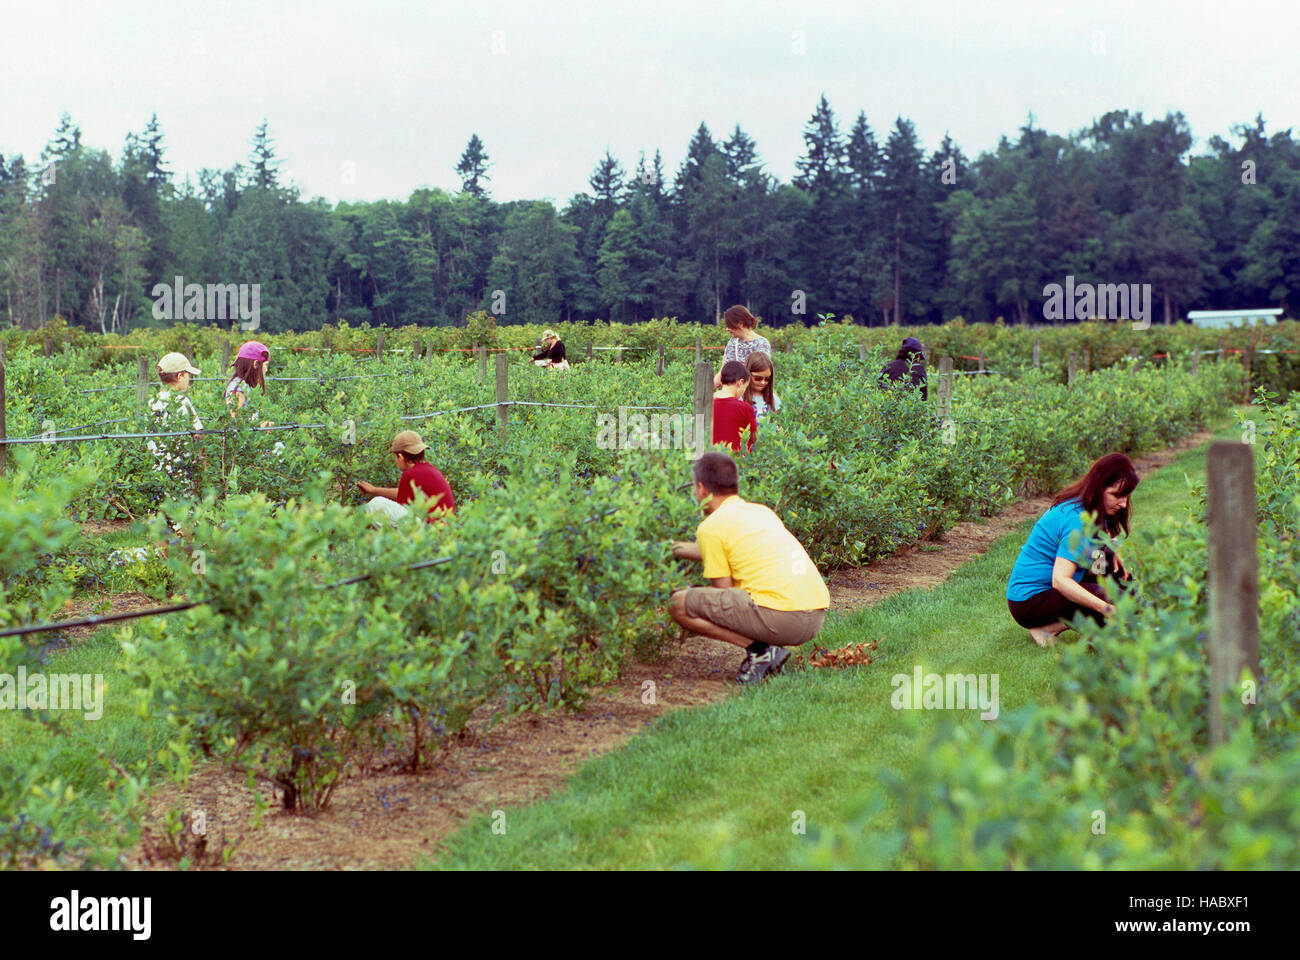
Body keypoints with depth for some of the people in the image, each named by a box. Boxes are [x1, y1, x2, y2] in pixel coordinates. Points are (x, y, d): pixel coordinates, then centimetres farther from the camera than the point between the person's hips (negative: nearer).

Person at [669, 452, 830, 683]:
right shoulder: (761, 510, 23)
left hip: (781, 616, -8)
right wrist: (693, 550, 52)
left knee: (679, 604, 0)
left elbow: (723, 590, 1)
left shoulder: (711, 527, 0)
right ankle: (770, 652, 11)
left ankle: (759, 649, -6)